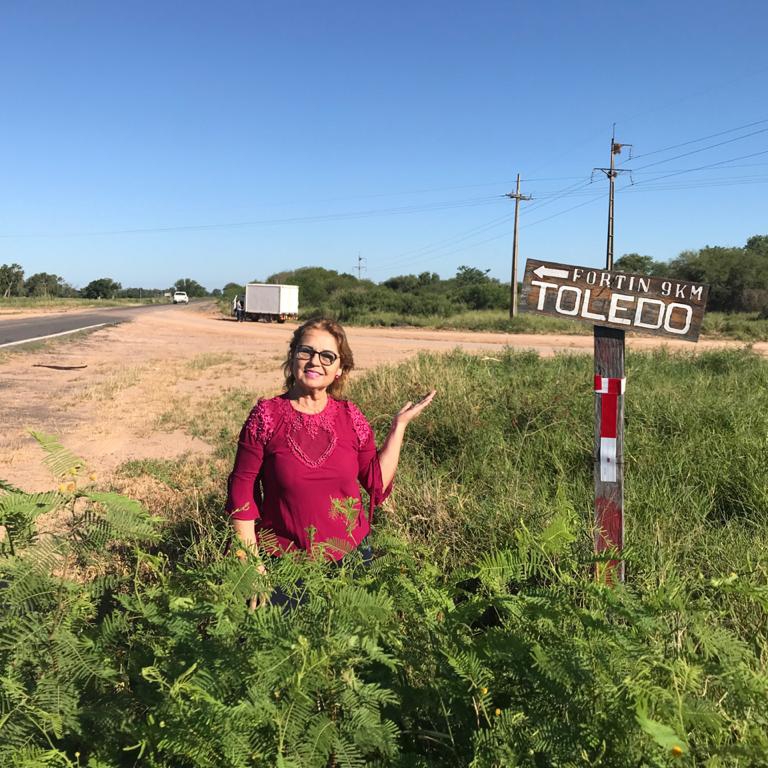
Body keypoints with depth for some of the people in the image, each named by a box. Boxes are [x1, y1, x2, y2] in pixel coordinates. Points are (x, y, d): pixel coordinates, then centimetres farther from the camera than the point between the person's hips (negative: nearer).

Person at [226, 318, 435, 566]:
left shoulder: (350, 416, -2)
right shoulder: (266, 414, -10)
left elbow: (378, 483, -1)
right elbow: (241, 490, -7)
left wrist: (399, 425, -3)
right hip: (283, 562, -2)